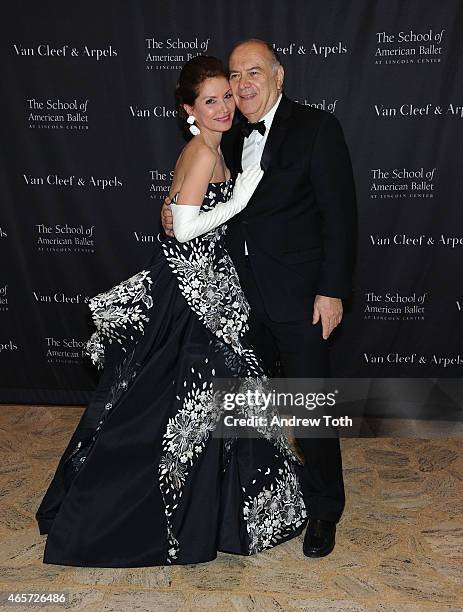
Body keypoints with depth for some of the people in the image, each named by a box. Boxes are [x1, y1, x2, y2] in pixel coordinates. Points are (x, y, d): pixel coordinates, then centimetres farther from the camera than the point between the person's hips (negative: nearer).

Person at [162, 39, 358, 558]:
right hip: (245, 297, 6)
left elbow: (339, 214, -10)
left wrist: (332, 291, -15)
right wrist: (177, 212, -1)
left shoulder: (316, 127, -6)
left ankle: (324, 510, 23)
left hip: (299, 296, -6)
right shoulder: (233, 140, 13)